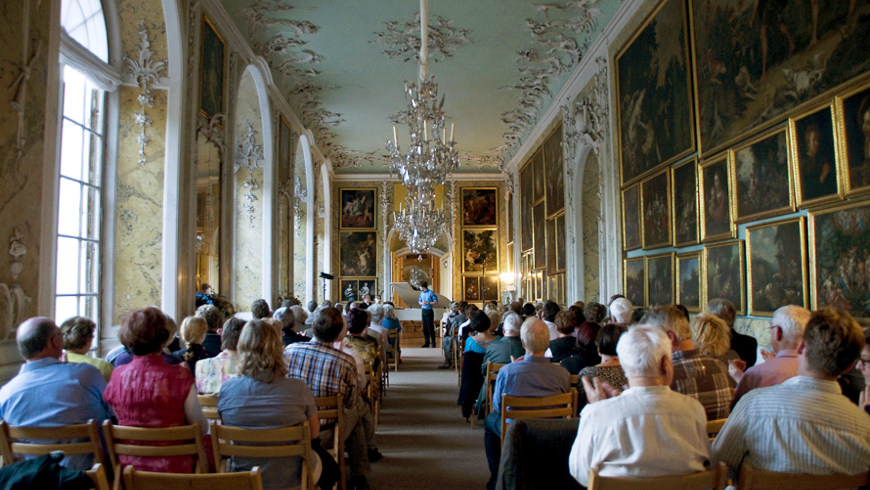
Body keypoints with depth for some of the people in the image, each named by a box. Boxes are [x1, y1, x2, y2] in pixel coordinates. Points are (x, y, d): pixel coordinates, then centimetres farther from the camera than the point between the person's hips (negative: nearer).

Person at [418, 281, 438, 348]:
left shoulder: (431, 292, -8)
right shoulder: (421, 293, 10)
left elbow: (436, 301, -8)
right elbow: (419, 301, 18)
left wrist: (428, 303, -17)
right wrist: (422, 303, -5)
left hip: (429, 311, -6)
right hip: (423, 310, 6)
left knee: (431, 327, -4)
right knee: (425, 327, 7)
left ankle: (433, 342, 5)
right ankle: (427, 342, 13)